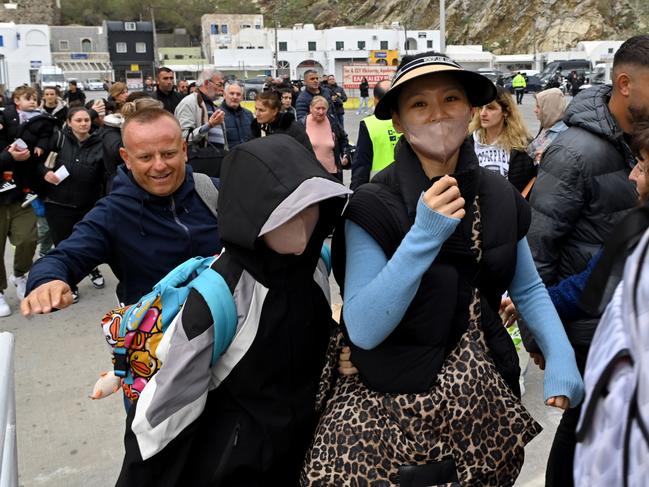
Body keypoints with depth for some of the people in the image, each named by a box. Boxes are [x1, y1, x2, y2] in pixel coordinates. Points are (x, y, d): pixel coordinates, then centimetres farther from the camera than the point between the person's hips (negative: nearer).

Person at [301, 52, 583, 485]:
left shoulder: (500, 196, -2)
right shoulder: (373, 205, -16)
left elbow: (529, 290, 9)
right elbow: (363, 329, -22)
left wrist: (562, 362, -7)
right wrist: (423, 236, -31)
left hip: (490, 400, 5)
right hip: (396, 410, -5)